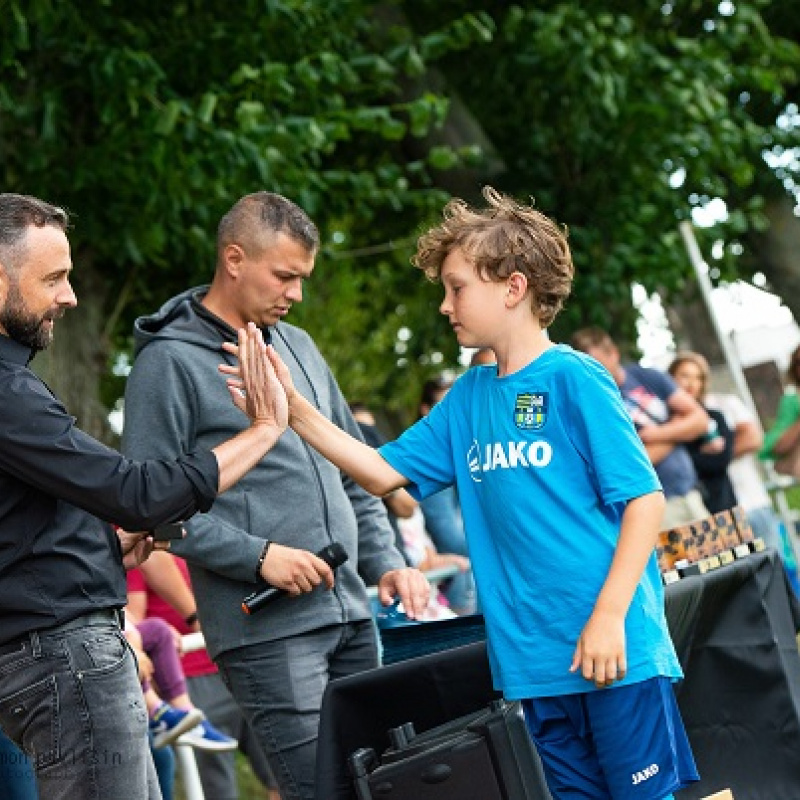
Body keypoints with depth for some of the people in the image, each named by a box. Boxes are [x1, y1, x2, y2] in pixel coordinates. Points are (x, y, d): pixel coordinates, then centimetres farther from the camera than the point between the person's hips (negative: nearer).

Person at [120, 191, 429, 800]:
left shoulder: (296, 345, 17)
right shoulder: (169, 362, -5)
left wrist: (385, 562, 11)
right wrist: (257, 555, -16)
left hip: (351, 613, 7)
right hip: (264, 629, -7)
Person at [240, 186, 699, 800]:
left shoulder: (574, 380, -8)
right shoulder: (468, 398, 13)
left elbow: (645, 498, -11)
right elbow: (384, 472, 14)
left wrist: (610, 616, -17)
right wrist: (294, 409, 5)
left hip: (614, 653, -7)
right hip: (533, 658, 7)